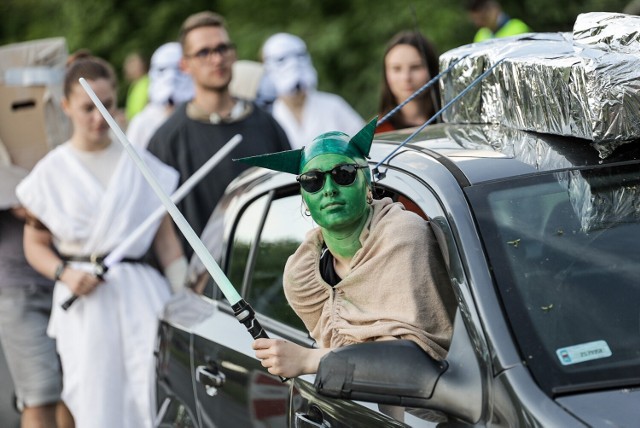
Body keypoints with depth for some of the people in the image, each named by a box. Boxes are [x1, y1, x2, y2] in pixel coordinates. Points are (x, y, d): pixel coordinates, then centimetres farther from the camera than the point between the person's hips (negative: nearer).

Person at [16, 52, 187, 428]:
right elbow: (35, 245, 9)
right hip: (83, 302, -1)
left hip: (142, 297, 1)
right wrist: (65, 273, -10)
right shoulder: (51, 171, 5)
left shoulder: (141, 165, 9)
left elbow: (167, 240, 11)